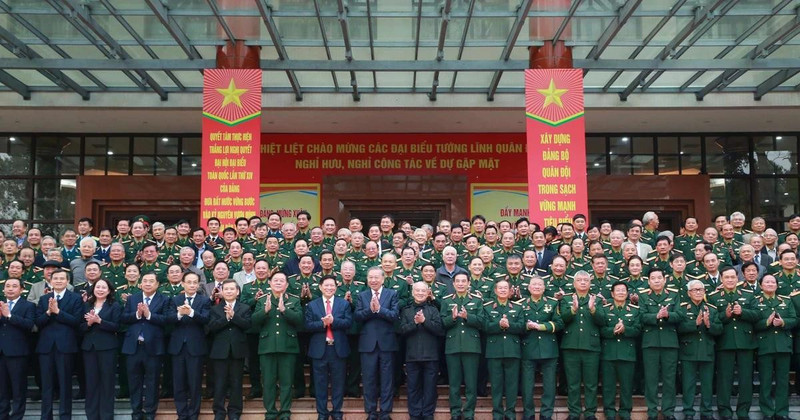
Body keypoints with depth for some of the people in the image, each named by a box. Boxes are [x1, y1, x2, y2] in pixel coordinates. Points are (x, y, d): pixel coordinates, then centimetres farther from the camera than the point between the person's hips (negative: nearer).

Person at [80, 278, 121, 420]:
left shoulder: (114, 306, -1)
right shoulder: (87, 305, 11)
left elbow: (116, 326, -10)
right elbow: (81, 327, 7)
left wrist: (98, 320, -20)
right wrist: (89, 323, -14)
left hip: (107, 347, -3)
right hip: (89, 347, 4)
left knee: (107, 382, 2)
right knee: (91, 382, 7)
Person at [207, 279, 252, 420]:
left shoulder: (245, 308, 6)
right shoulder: (215, 309, 7)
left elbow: (247, 324, -10)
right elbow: (212, 327, -8)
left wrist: (233, 315, -19)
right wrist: (226, 318, -19)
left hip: (237, 350, 0)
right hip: (220, 350, 0)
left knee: (236, 382, 6)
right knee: (219, 383, 4)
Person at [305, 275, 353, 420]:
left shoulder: (344, 304, 5)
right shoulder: (312, 305, 5)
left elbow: (348, 322, -7)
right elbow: (308, 326, -5)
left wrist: (333, 321, -22)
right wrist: (323, 323, -20)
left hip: (338, 349, 0)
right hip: (319, 349, 0)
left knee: (338, 383, 7)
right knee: (320, 383, 6)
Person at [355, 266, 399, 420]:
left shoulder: (392, 294, 3)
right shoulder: (362, 295, 8)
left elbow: (395, 315, -10)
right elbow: (357, 316, -3)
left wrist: (379, 309, -21)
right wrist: (370, 309, -19)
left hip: (387, 342, -1)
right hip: (368, 343, 1)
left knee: (386, 379, 4)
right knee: (369, 379, 6)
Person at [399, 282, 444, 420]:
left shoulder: (433, 309, 7)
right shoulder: (406, 311, 11)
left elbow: (440, 330, -5)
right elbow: (403, 330, -1)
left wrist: (424, 321, -15)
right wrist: (415, 322, -15)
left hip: (430, 355, -1)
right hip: (412, 356, 1)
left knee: (430, 387, 2)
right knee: (414, 387, 5)